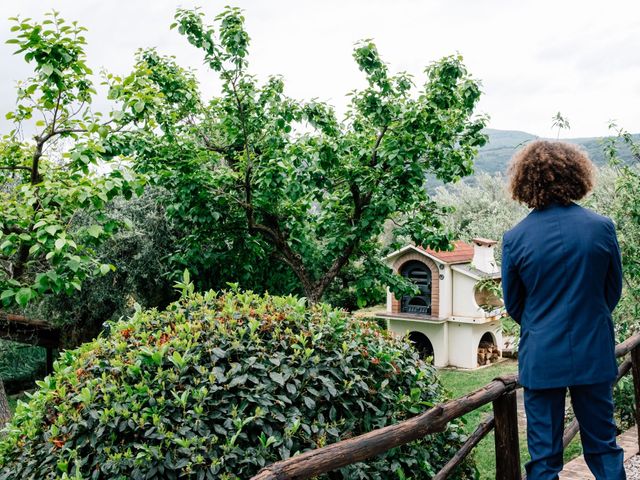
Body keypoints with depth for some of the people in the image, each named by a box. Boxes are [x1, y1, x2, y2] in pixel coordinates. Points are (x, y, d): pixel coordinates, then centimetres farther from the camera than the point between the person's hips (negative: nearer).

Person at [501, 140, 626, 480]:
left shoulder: (515, 238, -12)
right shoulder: (602, 227, -8)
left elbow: (513, 304, 0)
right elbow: (613, 290, 5)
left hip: (541, 358, -2)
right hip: (595, 355, 2)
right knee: (603, 446, 19)